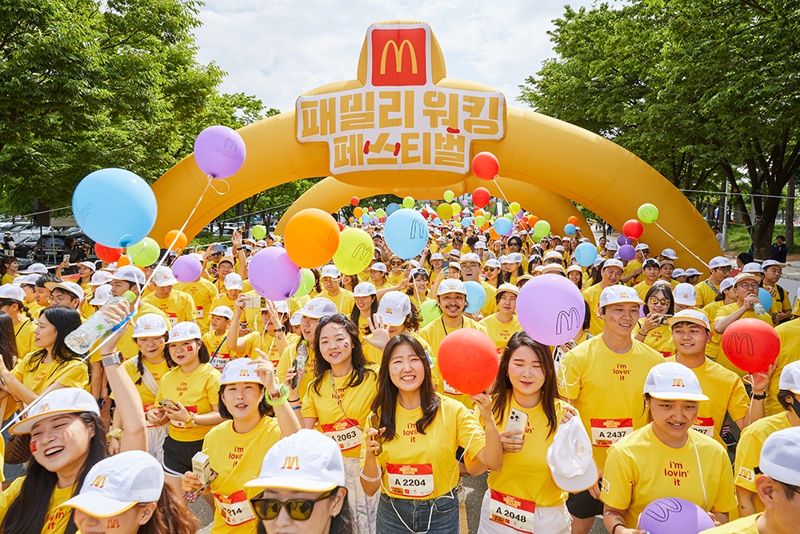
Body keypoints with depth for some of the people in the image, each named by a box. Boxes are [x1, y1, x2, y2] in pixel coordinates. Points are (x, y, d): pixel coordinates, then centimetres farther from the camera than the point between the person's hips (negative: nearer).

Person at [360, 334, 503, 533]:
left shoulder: (451, 410, -14)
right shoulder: (378, 418, -9)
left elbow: (493, 462, -20)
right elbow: (370, 489, -5)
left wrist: (488, 419, -36)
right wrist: (370, 456, -25)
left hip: (441, 515, -1)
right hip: (391, 515, 1)